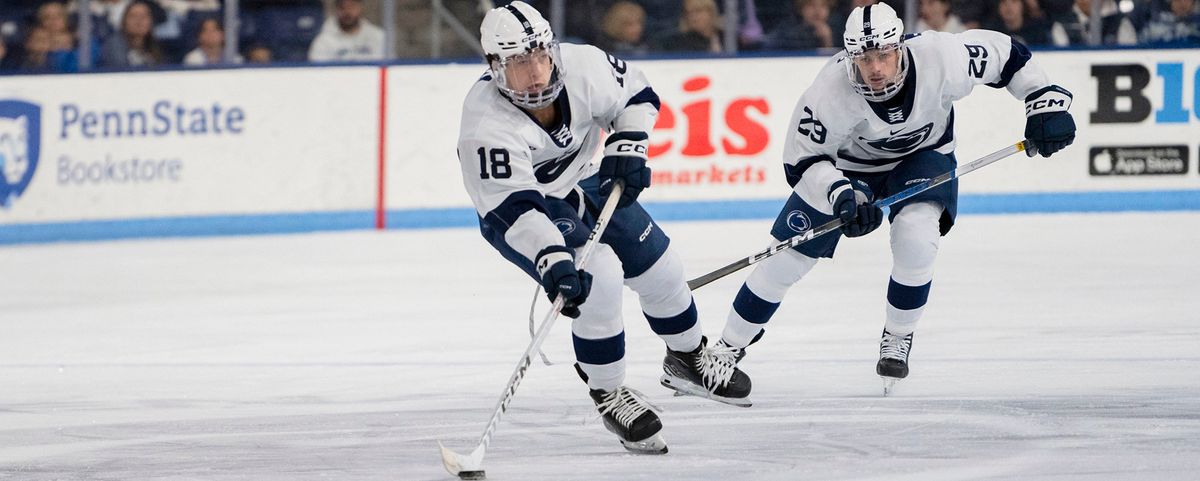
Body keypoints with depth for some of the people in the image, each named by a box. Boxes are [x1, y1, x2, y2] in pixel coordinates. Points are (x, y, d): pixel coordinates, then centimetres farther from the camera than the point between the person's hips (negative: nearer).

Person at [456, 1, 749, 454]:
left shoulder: (581, 65, -25)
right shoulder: (486, 124, -37)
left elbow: (636, 94, -3)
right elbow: (514, 209, -42)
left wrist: (627, 146, -17)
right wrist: (553, 262, -53)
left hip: (584, 181, 6)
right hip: (517, 212, -6)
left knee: (657, 265, 11)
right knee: (598, 277, -26)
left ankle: (687, 359, 41)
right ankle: (607, 394, -7)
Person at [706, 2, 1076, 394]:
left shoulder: (940, 58, -34)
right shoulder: (831, 91, -35)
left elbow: (1005, 54, -17)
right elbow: (803, 162, -27)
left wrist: (1046, 101, -21)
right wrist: (841, 196, -43)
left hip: (923, 154, 0)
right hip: (847, 165, 0)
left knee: (915, 239, -27)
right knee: (787, 258, -3)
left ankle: (897, 342, 0)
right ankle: (727, 350, 16)